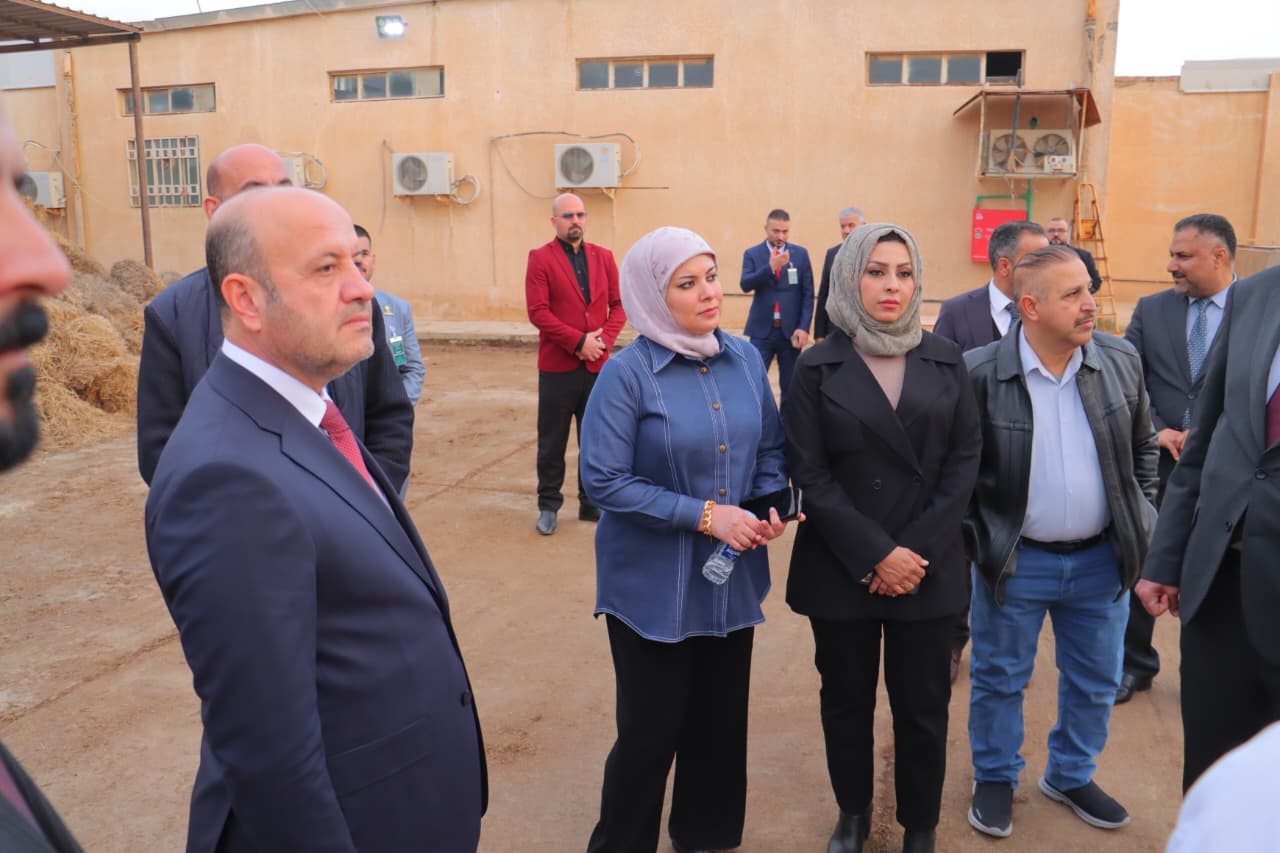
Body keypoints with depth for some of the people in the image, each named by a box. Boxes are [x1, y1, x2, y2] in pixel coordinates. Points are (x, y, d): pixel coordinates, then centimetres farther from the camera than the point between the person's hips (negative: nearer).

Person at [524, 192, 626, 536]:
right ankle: (548, 506, 19)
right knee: (552, 442, 6)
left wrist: (604, 339, -11)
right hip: (557, 366, -3)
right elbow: (538, 311, -12)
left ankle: (592, 503, 23)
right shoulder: (540, 259, -3)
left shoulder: (603, 256, 10)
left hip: (597, 365, 4)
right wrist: (579, 341, -17)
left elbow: (619, 304, 6)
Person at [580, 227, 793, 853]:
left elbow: (769, 448, 10)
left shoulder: (744, 360, 1)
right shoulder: (628, 373, -14)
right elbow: (603, 480, -17)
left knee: (722, 723, 18)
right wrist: (703, 515, -20)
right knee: (650, 732, 7)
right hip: (654, 587, -5)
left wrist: (770, 506, -9)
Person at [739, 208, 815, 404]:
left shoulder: (800, 254, 5)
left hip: (791, 330, 1)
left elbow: (808, 294, 3)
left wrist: (803, 327, -6)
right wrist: (770, 267, -26)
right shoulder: (752, 254, 3)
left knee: (790, 385, 8)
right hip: (762, 330, -1)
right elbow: (745, 285, -13)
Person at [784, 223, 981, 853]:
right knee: (847, 701, 13)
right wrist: (873, 554, -14)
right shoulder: (817, 367, -2)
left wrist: (919, 550, -10)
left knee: (923, 706, 7)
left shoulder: (945, 361, 4)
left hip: (928, 567, 1)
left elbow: (965, 459, 0)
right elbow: (809, 474, -7)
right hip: (841, 571, -1)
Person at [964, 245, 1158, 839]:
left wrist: (1138, 518, 7)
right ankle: (995, 779, 37)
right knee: (999, 679, 14)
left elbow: (1143, 446, 10)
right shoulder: (979, 373, -17)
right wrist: (973, 540, -6)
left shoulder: (1121, 361, -5)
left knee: (1095, 680, 19)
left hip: (1101, 558, 4)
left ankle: (1070, 777, 42)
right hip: (1014, 561, -3)